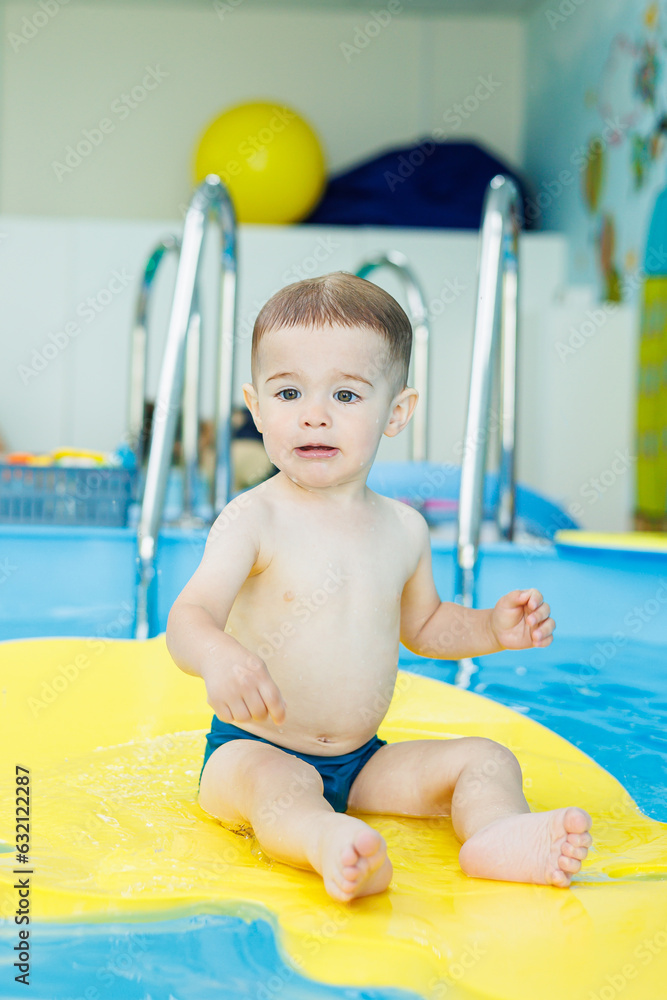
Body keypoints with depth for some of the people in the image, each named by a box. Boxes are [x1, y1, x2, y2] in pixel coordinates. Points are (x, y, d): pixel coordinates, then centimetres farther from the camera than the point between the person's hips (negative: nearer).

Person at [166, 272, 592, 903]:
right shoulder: (255, 519, -14)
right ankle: (330, 844, -64)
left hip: (363, 759, 6)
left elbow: (421, 624, 21)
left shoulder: (403, 528, 3)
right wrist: (219, 656, -50)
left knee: (486, 759, -6)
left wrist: (493, 627, 2)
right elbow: (190, 616, -27)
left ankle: (498, 834, -34)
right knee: (274, 782, -36)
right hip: (253, 749, -6)